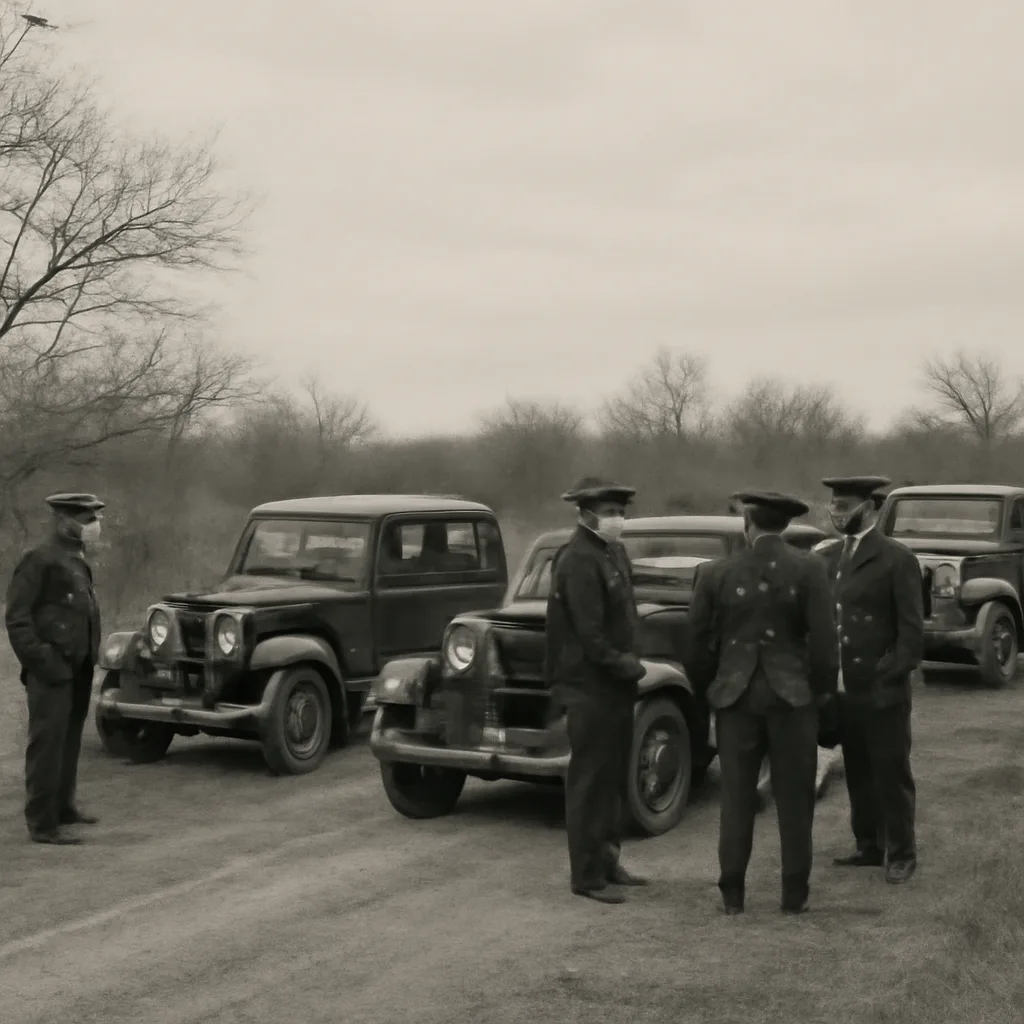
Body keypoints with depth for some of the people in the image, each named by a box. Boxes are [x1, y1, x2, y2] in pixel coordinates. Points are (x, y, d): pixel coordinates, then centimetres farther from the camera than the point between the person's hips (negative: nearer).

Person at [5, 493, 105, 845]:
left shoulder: (77, 561, 14)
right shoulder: (40, 560, -12)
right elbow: (17, 619, -14)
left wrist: (89, 659, 14)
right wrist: (39, 663, -18)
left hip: (79, 670, 8)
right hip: (53, 672, -8)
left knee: (70, 741, 17)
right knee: (48, 744, -4)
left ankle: (63, 806, 31)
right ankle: (42, 823, 1)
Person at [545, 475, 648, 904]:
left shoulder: (613, 551, 10)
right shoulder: (579, 560, -18)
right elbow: (589, 634, -21)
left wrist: (629, 663, 2)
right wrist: (625, 666, -13)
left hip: (614, 683, 9)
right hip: (589, 687, -9)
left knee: (613, 778, 17)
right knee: (589, 783, 0)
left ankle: (607, 861, 29)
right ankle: (586, 876, 9)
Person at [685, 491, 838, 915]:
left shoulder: (717, 574, -2)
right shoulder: (808, 570, -6)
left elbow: (698, 644, 2)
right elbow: (823, 639, -9)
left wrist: (709, 689, 16)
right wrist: (821, 688, 7)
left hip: (735, 697, 1)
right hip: (792, 695, -1)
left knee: (736, 796, 9)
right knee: (794, 797, 8)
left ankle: (732, 893, 12)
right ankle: (794, 893, 12)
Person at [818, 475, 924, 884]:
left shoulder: (897, 559, -9)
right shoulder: (827, 557, 9)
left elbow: (911, 628, -9)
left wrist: (891, 678, -14)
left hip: (882, 691, -5)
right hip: (843, 689, 6)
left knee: (891, 773, 4)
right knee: (857, 772, 13)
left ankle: (901, 853, 16)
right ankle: (868, 846, 25)